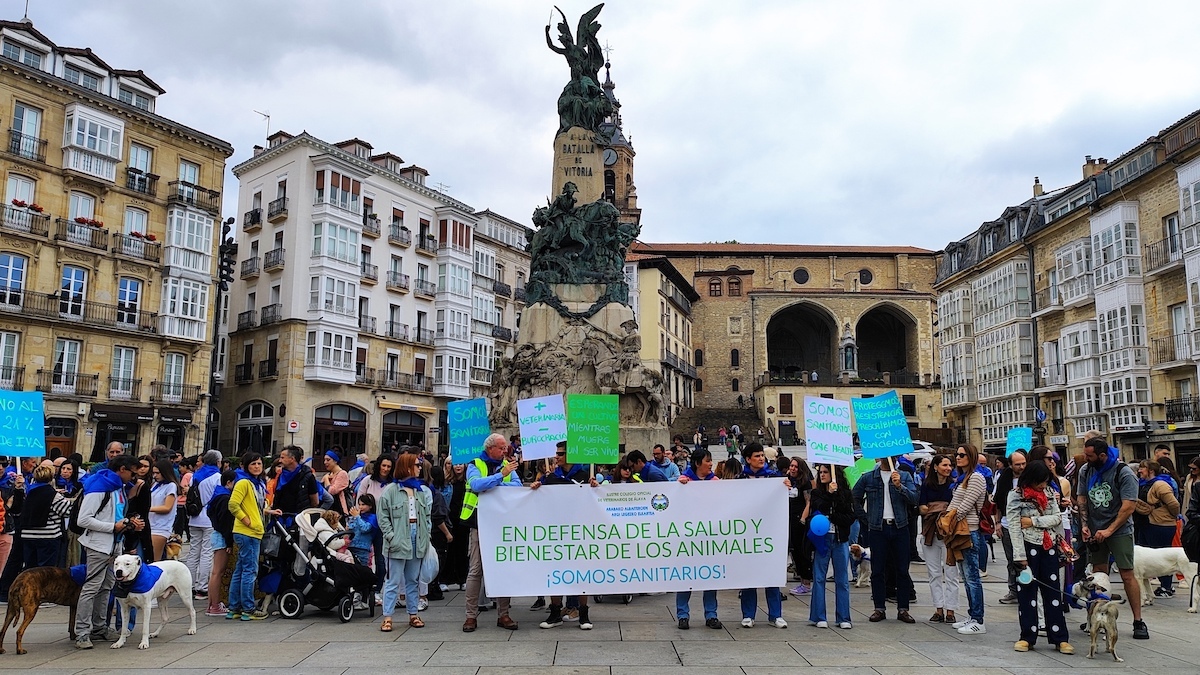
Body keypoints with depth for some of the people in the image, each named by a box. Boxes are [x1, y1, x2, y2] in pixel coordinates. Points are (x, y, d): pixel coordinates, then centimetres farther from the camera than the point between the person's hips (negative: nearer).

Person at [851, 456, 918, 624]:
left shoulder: (905, 476, 7)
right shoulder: (868, 477, 5)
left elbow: (913, 498, -6)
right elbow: (854, 498, 12)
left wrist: (899, 486, -20)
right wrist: (865, 517, 6)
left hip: (899, 527, 0)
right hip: (877, 528, 0)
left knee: (902, 569, 3)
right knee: (878, 570, 3)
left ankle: (903, 609, 12)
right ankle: (879, 608, 11)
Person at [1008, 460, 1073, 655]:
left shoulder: (1049, 492, 7)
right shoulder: (1016, 495, -9)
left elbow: (1057, 518, 1)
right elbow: (1013, 527, -12)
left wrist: (1033, 521, -13)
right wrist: (1020, 555, -16)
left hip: (1049, 547, 4)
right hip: (1028, 546, -4)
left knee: (1053, 592, 6)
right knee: (1027, 592, 2)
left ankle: (1059, 638, 11)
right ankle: (1027, 637, 10)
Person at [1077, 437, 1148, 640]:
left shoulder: (1123, 473, -14)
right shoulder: (1085, 470, 2)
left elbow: (1129, 506, -17)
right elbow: (1081, 498, 10)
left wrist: (1109, 531, -20)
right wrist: (1084, 525, -1)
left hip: (1119, 530, -5)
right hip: (1094, 530, 5)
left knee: (1127, 574, -6)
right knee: (1098, 573, 7)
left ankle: (1138, 621, 1)